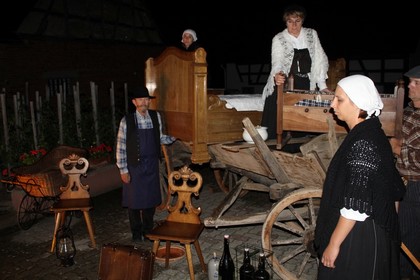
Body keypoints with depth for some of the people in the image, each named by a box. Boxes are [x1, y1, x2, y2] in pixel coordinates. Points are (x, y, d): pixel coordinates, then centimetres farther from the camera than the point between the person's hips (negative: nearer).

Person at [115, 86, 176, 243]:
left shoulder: (156, 116, 1)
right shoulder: (127, 121, -11)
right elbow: (120, 147, -8)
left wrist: (173, 138, -5)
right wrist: (123, 170, -9)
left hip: (152, 165, 3)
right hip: (134, 166, -3)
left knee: (151, 198, 14)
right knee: (134, 201, 8)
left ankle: (148, 229, 34)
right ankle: (136, 233, 27)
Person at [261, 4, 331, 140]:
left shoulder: (311, 34, 9)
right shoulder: (278, 39, 2)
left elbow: (320, 60, 8)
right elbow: (277, 62, -11)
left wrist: (322, 86, 0)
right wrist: (277, 75, -35)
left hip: (305, 88, 2)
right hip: (282, 84, -2)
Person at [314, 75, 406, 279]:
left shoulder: (361, 143, -24)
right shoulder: (374, 134, 6)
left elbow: (355, 206, -25)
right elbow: (394, 191, 13)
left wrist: (333, 244, -18)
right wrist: (389, 227, 21)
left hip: (358, 238, -9)